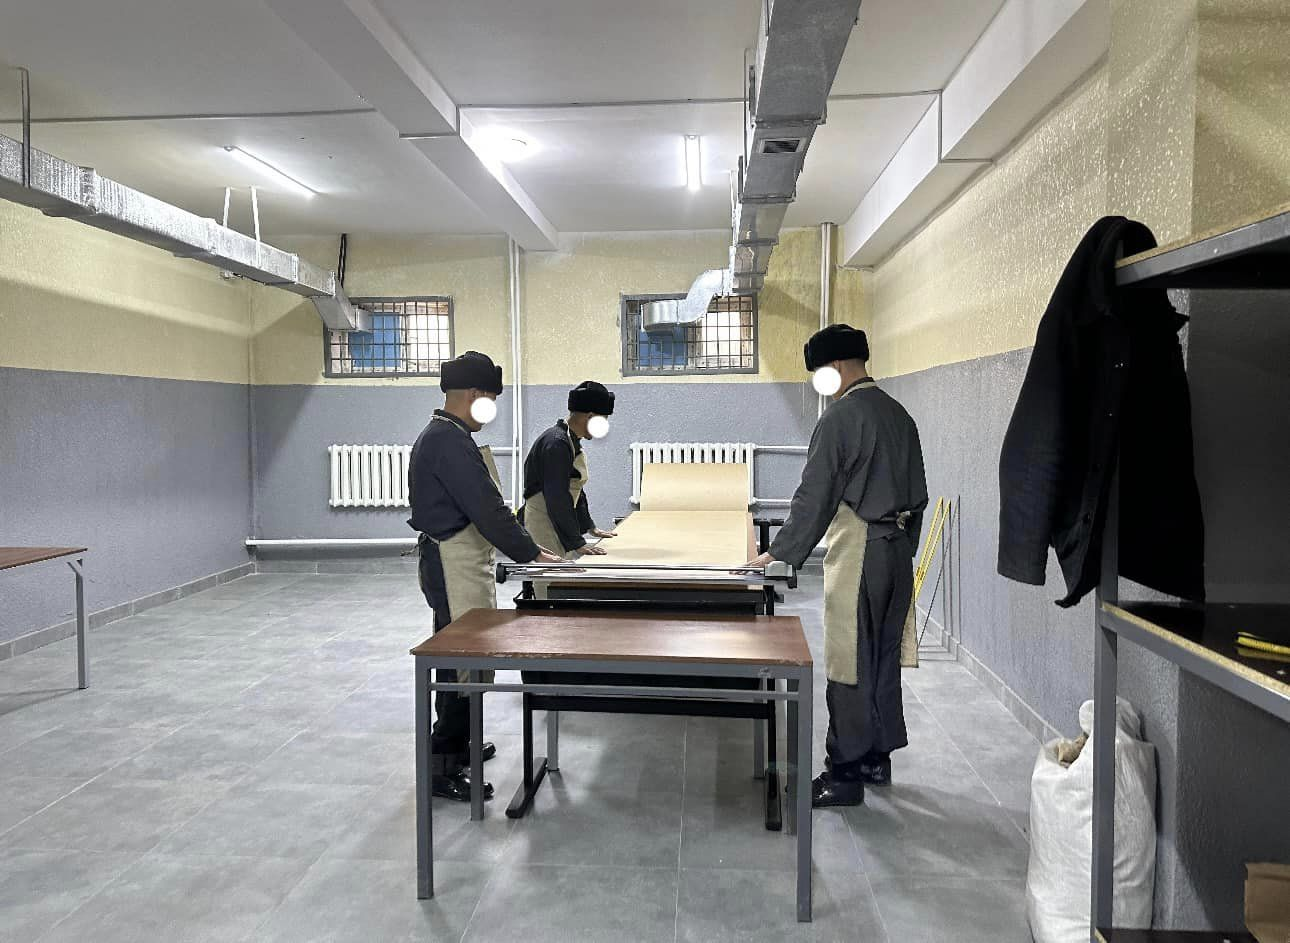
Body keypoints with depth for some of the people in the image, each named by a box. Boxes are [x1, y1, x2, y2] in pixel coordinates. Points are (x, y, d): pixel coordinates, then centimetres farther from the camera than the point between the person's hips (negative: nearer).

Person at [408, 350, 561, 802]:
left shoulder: (439, 437, 14)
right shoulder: (450, 442, -20)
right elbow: (486, 509, -23)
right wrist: (532, 554, -15)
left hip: (457, 560, 11)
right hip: (454, 565, -11)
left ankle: (458, 743, 35)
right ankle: (443, 768, 3)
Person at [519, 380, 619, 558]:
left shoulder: (572, 442, 14)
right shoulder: (557, 444, -18)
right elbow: (557, 498, -23)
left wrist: (590, 527, 29)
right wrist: (577, 543, -23)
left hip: (557, 529, 10)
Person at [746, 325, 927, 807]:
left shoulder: (842, 416, -13)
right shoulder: (898, 414, 12)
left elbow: (815, 496, -13)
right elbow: (918, 493, 16)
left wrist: (779, 552, -6)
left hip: (857, 551, -8)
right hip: (898, 550, 9)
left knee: (849, 665, -2)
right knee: (883, 658, 15)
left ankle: (845, 774, 5)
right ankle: (877, 757, 27)